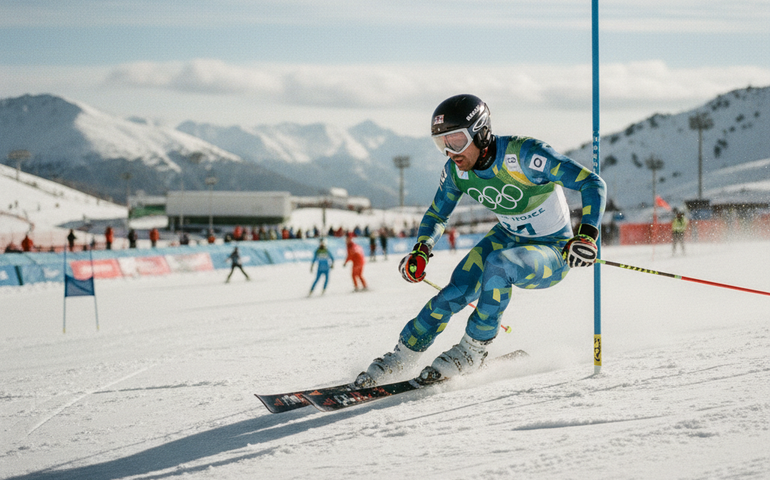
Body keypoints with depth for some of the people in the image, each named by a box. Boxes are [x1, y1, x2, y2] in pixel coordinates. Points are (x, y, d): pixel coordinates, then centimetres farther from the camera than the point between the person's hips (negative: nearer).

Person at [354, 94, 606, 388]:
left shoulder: (523, 154, -30)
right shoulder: (457, 170, -11)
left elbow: (592, 183, -29)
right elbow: (437, 214, 8)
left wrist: (586, 236, -42)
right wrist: (421, 251, -11)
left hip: (552, 253, -5)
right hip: (507, 238, 6)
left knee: (498, 264, -34)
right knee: (456, 292, -16)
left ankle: (472, 352, -18)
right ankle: (402, 357, 0)